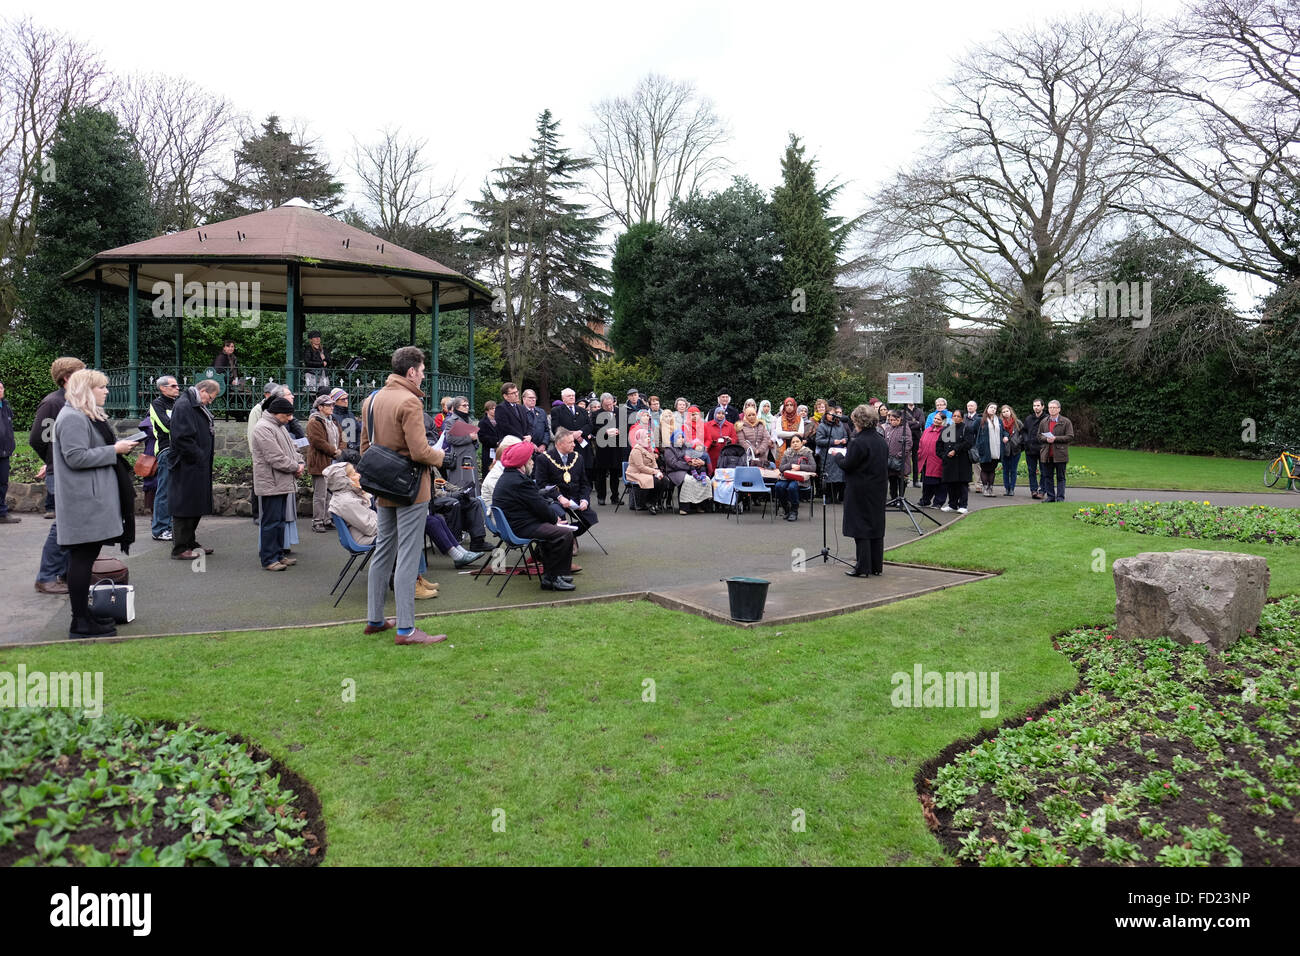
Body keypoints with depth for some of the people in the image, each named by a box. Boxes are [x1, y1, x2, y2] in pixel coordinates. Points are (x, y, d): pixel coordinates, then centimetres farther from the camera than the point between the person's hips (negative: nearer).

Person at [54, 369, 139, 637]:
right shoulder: (73, 418, -14)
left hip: (94, 499, 11)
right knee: (82, 557, -7)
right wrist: (114, 450, -16)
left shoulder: (88, 415, 20)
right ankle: (80, 624, -2)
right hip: (84, 502, -11)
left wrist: (120, 445, 12)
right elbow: (76, 457, -21)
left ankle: (83, 615, 22)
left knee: (86, 556, 14)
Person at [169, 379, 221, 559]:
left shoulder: (198, 407, 17)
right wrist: (199, 457, -17)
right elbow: (182, 437, -22)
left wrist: (204, 458, 12)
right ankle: (180, 548, 4)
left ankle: (190, 543, 24)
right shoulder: (183, 406, -14)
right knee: (184, 506, -3)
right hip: (186, 468, -10)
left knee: (196, 506, 15)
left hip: (199, 467, 10)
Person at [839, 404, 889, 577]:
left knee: (861, 527, -1)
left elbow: (847, 465, -16)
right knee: (877, 526, 13)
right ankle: (877, 566, 20)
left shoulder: (858, 442, -19)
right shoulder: (881, 440, 6)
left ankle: (863, 568, 1)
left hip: (860, 491, -7)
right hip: (878, 490, 8)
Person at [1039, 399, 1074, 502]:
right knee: (1048, 476, 7)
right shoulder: (1044, 422, 13)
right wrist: (1046, 439, -9)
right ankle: (1050, 496, 15)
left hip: (1060, 454, -4)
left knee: (1060, 477, 2)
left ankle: (1060, 497, 6)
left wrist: (1055, 438, -16)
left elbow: (1070, 437, -7)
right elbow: (1039, 435, 13)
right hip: (1046, 455, 4)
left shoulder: (1066, 422, -1)